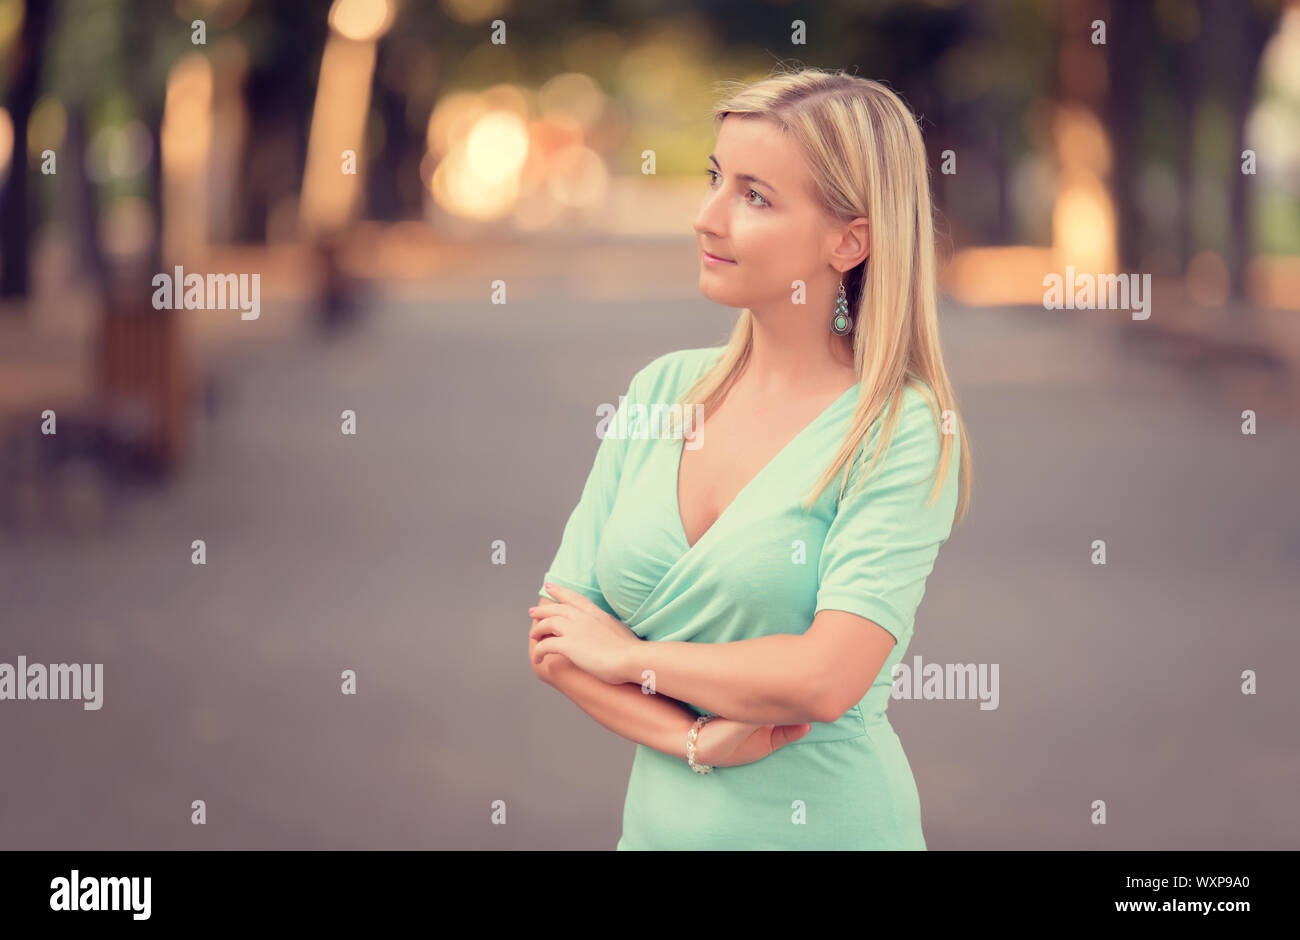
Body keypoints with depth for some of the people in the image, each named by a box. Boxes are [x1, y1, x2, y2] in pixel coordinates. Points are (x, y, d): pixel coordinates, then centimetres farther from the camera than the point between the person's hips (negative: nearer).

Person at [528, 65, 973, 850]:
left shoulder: (905, 432, -13)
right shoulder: (662, 390, 3)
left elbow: (826, 676, -23)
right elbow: (555, 638, 1)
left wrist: (628, 655, -11)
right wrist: (694, 737, -14)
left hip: (825, 823, -4)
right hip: (660, 819, 4)